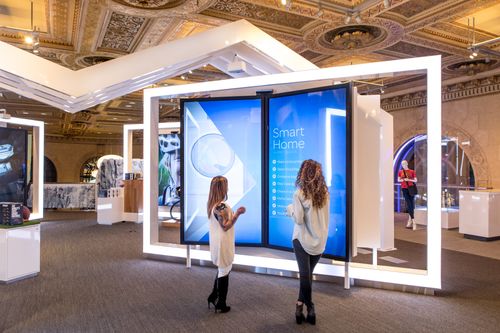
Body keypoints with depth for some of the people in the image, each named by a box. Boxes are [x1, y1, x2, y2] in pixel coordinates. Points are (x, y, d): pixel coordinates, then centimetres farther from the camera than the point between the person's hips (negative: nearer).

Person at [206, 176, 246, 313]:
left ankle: (213, 297, 28)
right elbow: (226, 226, -21)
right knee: (224, 271, 5)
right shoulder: (221, 206, -23)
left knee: (221, 269, 23)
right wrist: (237, 214, -23)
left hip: (216, 241, 9)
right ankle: (221, 305, 17)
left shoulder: (211, 204, 5)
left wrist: (234, 214, 15)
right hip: (223, 243, -9)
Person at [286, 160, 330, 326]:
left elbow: (299, 219, -16)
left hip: (303, 239, -4)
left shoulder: (300, 193, -15)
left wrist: (290, 209, 1)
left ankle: (310, 308, 13)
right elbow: (324, 217, 8)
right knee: (307, 273, 16)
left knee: (305, 274, 5)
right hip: (320, 240, 4)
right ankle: (300, 304, 24)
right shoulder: (324, 192, -1)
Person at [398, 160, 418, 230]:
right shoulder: (400, 172, 7)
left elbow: (415, 180, 4)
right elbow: (398, 180, 11)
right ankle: (413, 221, -3)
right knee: (408, 204, -5)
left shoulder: (412, 171, 2)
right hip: (404, 189, 0)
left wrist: (409, 179, -13)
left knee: (412, 204, 1)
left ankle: (410, 220, 14)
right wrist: (403, 180, -9)